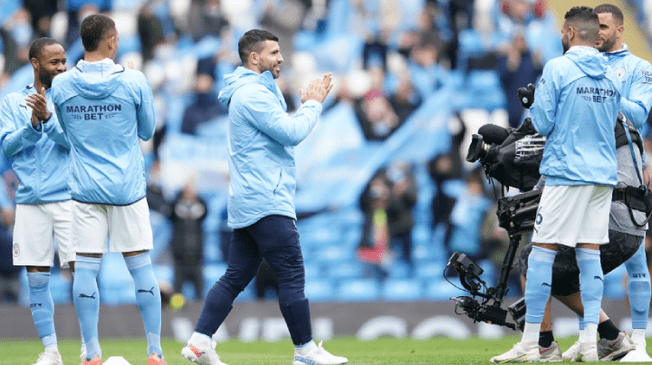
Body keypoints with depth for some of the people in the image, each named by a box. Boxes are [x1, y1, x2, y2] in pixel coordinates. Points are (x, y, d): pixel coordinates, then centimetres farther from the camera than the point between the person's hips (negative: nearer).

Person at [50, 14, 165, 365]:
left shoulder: (61, 85, -3)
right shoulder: (134, 81, -7)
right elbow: (147, 131, 6)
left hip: (85, 188, 1)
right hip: (127, 188, -1)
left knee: (86, 267, 3)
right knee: (141, 267, 5)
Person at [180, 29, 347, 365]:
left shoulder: (252, 92, 21)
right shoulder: (252, 93, -13)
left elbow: (284, 131, 23)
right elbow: (292, 133, -17)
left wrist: (307, 105, 13)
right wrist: (313, 105, -2)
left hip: (247, 204, 11)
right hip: (265, 202, -11)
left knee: (236, 276, 8)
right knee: (292, 275, -7)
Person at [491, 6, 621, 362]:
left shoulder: (557, 69, -8)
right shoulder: (611, 76, 10)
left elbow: (542, 122, -9)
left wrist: (535, 107, 12)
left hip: (565, 173, -6)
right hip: (603, 173, 6)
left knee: (541, 252, -2)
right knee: (590, 253, 6)